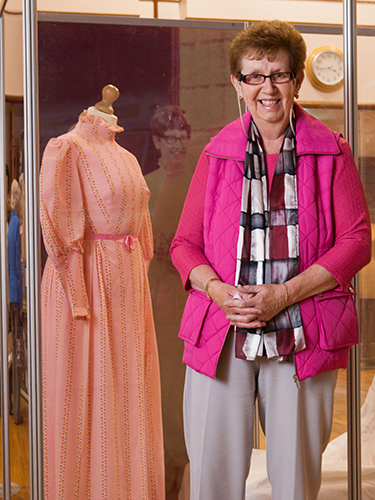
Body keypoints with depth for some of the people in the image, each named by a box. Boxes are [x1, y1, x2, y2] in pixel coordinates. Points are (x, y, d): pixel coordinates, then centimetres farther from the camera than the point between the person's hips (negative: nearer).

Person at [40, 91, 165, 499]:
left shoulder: (127, 158, 17)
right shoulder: (67, 148, -7)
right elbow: (57, 223, -14)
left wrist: (139, 278, 13)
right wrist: (78, 295, -18)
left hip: (128, 281, 8)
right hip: (87, 279, -8)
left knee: (129, 386, 12)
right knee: (87, 387, 0)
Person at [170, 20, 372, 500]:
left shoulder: (331, 151, 5)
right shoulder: (217, 153, 10)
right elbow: (184, 243, 11)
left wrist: (285, 293, -10)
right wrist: (219, 291, -10)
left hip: (301, 336, -1)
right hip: (221, 334, 1)